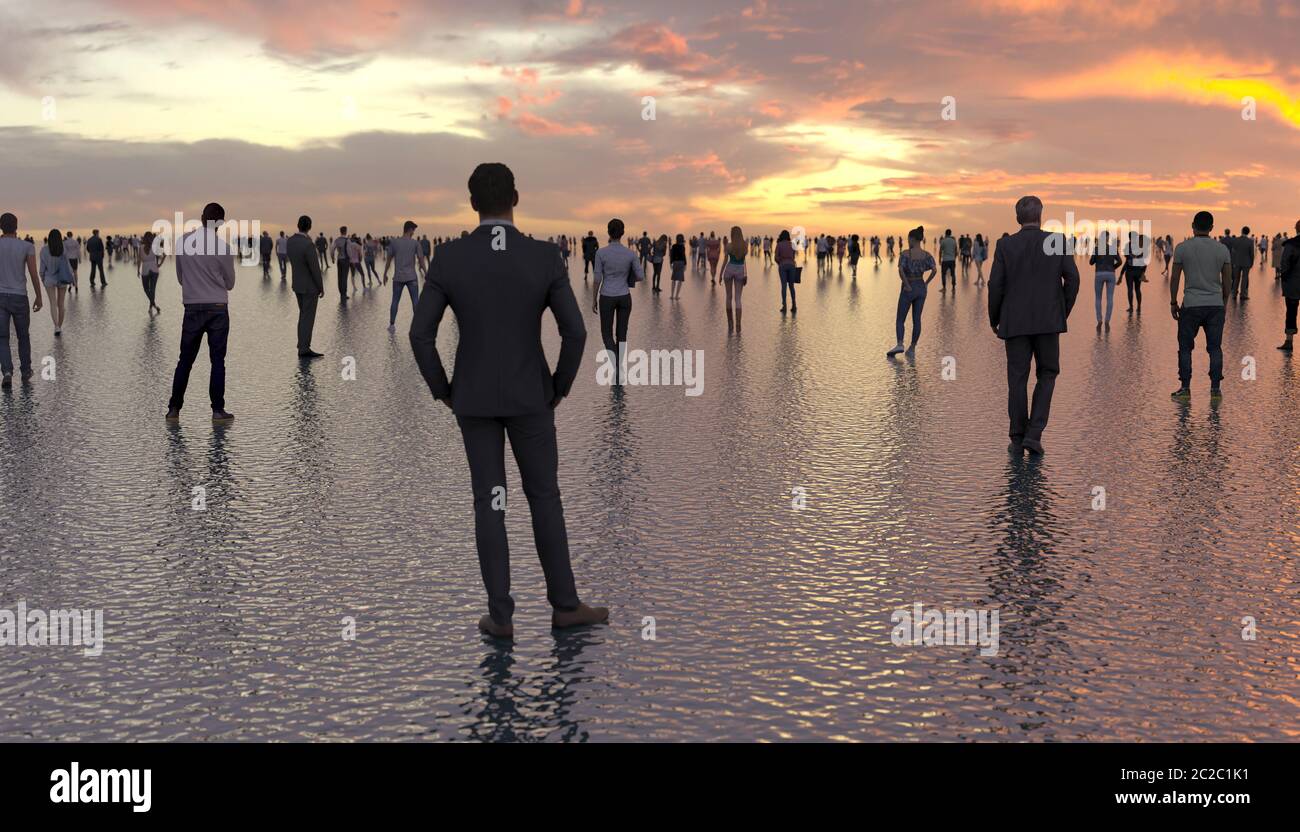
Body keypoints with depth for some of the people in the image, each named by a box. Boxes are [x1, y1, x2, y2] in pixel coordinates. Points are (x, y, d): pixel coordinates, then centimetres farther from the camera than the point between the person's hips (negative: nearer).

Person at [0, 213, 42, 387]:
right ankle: (25, 371, 25)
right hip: (19, 298, 0)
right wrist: (39, 297, 5)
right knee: (23, 336, 18)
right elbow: (33, 274, -5)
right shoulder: (27, 246, -6)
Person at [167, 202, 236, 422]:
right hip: (217, 308, -2)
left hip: (192, 307, 2)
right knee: (217, 360, 3)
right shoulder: (223, 247, -10)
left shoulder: (183, 241, -1)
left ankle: (174, 408, 10)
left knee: (185, 360, 10)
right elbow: (230, 283, 3)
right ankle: (218, 410, 2)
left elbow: (180, 277, 8)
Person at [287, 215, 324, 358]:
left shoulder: (290, 241, -1)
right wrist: (322, 288, -11)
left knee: (304, 315, 17)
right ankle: (304, 349, -2)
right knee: (308, 318, -3)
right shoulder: (308, 245, -26)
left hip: (297, 284, 8)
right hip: (310, 286, -8)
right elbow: (315, 269, -23)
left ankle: (303, 346, 17)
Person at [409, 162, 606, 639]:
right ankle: (564, 604, 18)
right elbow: (575, 331, -12)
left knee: (489, 502, 8)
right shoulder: (545, 258, -11)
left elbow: (420, 335, -10)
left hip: (473, 397, 1)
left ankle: (501, 615, 10)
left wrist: (442, 391, 5)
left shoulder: (448, 258, -10)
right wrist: (560, 386, 4)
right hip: (529, 396, -1)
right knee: (544, 496, 12)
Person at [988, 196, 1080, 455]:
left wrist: (994, 319, 8)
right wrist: (1063, 312, 10)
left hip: (1016, 322, 0)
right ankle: (1034, 434, -1)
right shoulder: (1058, 241, -1)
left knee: (1017, 380, 7)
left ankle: (1018, 440, 11)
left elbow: (995, 285, -6)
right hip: (1048, 321, 0)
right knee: (1047, 375, 12)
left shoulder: (1005, 245, -3)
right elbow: (1072, 278, -4)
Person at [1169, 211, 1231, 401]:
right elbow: (1227, 280, 6)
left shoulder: (1183, 248, -5)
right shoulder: (1222, 249, 2)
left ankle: (1185, 388, 4)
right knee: (1215, 348, 7)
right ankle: (1215, 389, 5)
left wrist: (1173, 302, 8)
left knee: (1185, 347, 7)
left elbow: (1174, 277, -2)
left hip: (1191, 305, -2)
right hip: (1216, 305, 2)